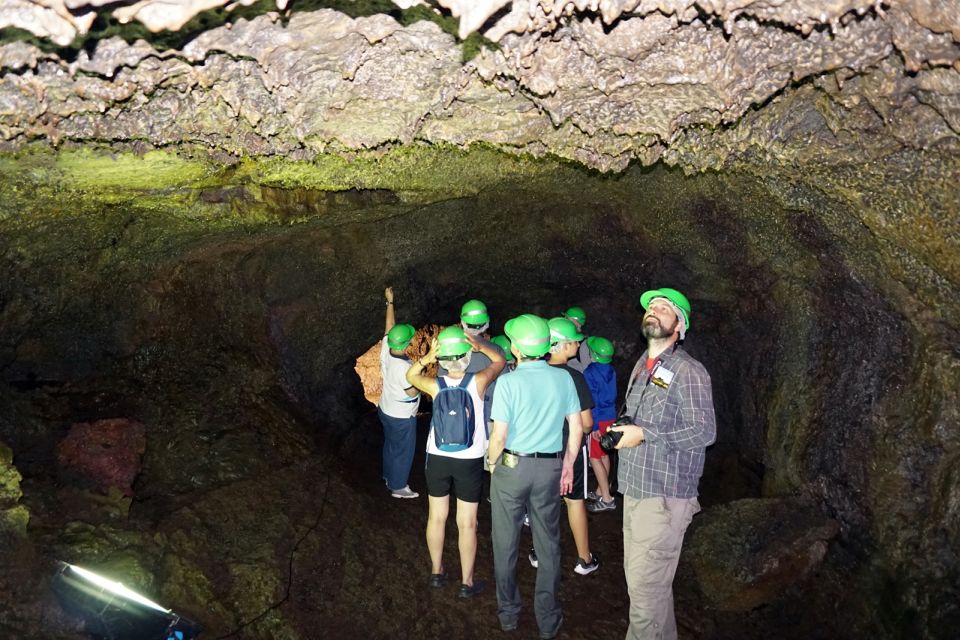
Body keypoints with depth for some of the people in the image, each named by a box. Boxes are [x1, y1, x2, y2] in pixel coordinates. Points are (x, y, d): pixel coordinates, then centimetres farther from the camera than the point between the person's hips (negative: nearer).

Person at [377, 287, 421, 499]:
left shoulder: (385, 351, -13)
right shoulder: (403, 367, -33)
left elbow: (389, 327, -1)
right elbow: (413, 392, -24)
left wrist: (390, 302, 6)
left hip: (386, 410, 8)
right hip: (402, 417, -8)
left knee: (390, 445, 25)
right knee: (403, 452, 9)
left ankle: (389, 476, 42)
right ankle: (398, 487, 22)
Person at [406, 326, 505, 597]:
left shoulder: (436, 386, -13)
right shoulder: (478, 382, -16)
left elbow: (410, 376, 9)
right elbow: (499, 360, 3)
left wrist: (425, 358, -8)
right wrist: (481, 346, -12)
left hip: (437, 458, 2)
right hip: (469, 461, -1)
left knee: (436, 517, 17)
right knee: (467, 523, 9)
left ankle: (437, 572, 33)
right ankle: (467, 582, 18)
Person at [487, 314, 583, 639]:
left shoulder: (508, 382, -15)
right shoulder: (563, 378, -4)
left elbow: (499, 436, -16)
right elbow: (577, 428, 0)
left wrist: (492, 464, 3)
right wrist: (568, 464, 13)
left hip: (511, 466, -3)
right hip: (549, 468, 3)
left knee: (506, 543, 14)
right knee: (548, 545, 14)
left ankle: (508, 613, 28)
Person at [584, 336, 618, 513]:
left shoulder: (590, 373, -18)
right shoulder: (611, 370, 4)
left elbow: (592, 401, -19)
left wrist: (593, 426, -18)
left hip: (598, 420, -8)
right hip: (611, 417, 8)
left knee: (594, 458, -2)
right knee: (604, 455, 16)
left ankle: (607, 499, -2)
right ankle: (600, 492, 26)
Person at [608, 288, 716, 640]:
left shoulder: (688, 371, -11)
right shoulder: (641, 367, 15)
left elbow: (704, 432, -18)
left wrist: (643, 434, -18)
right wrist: (620, 431, 5)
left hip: (664, 496, -8)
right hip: (635, 491, 8)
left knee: (646, 587, -4)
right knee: (646, 580, 17)